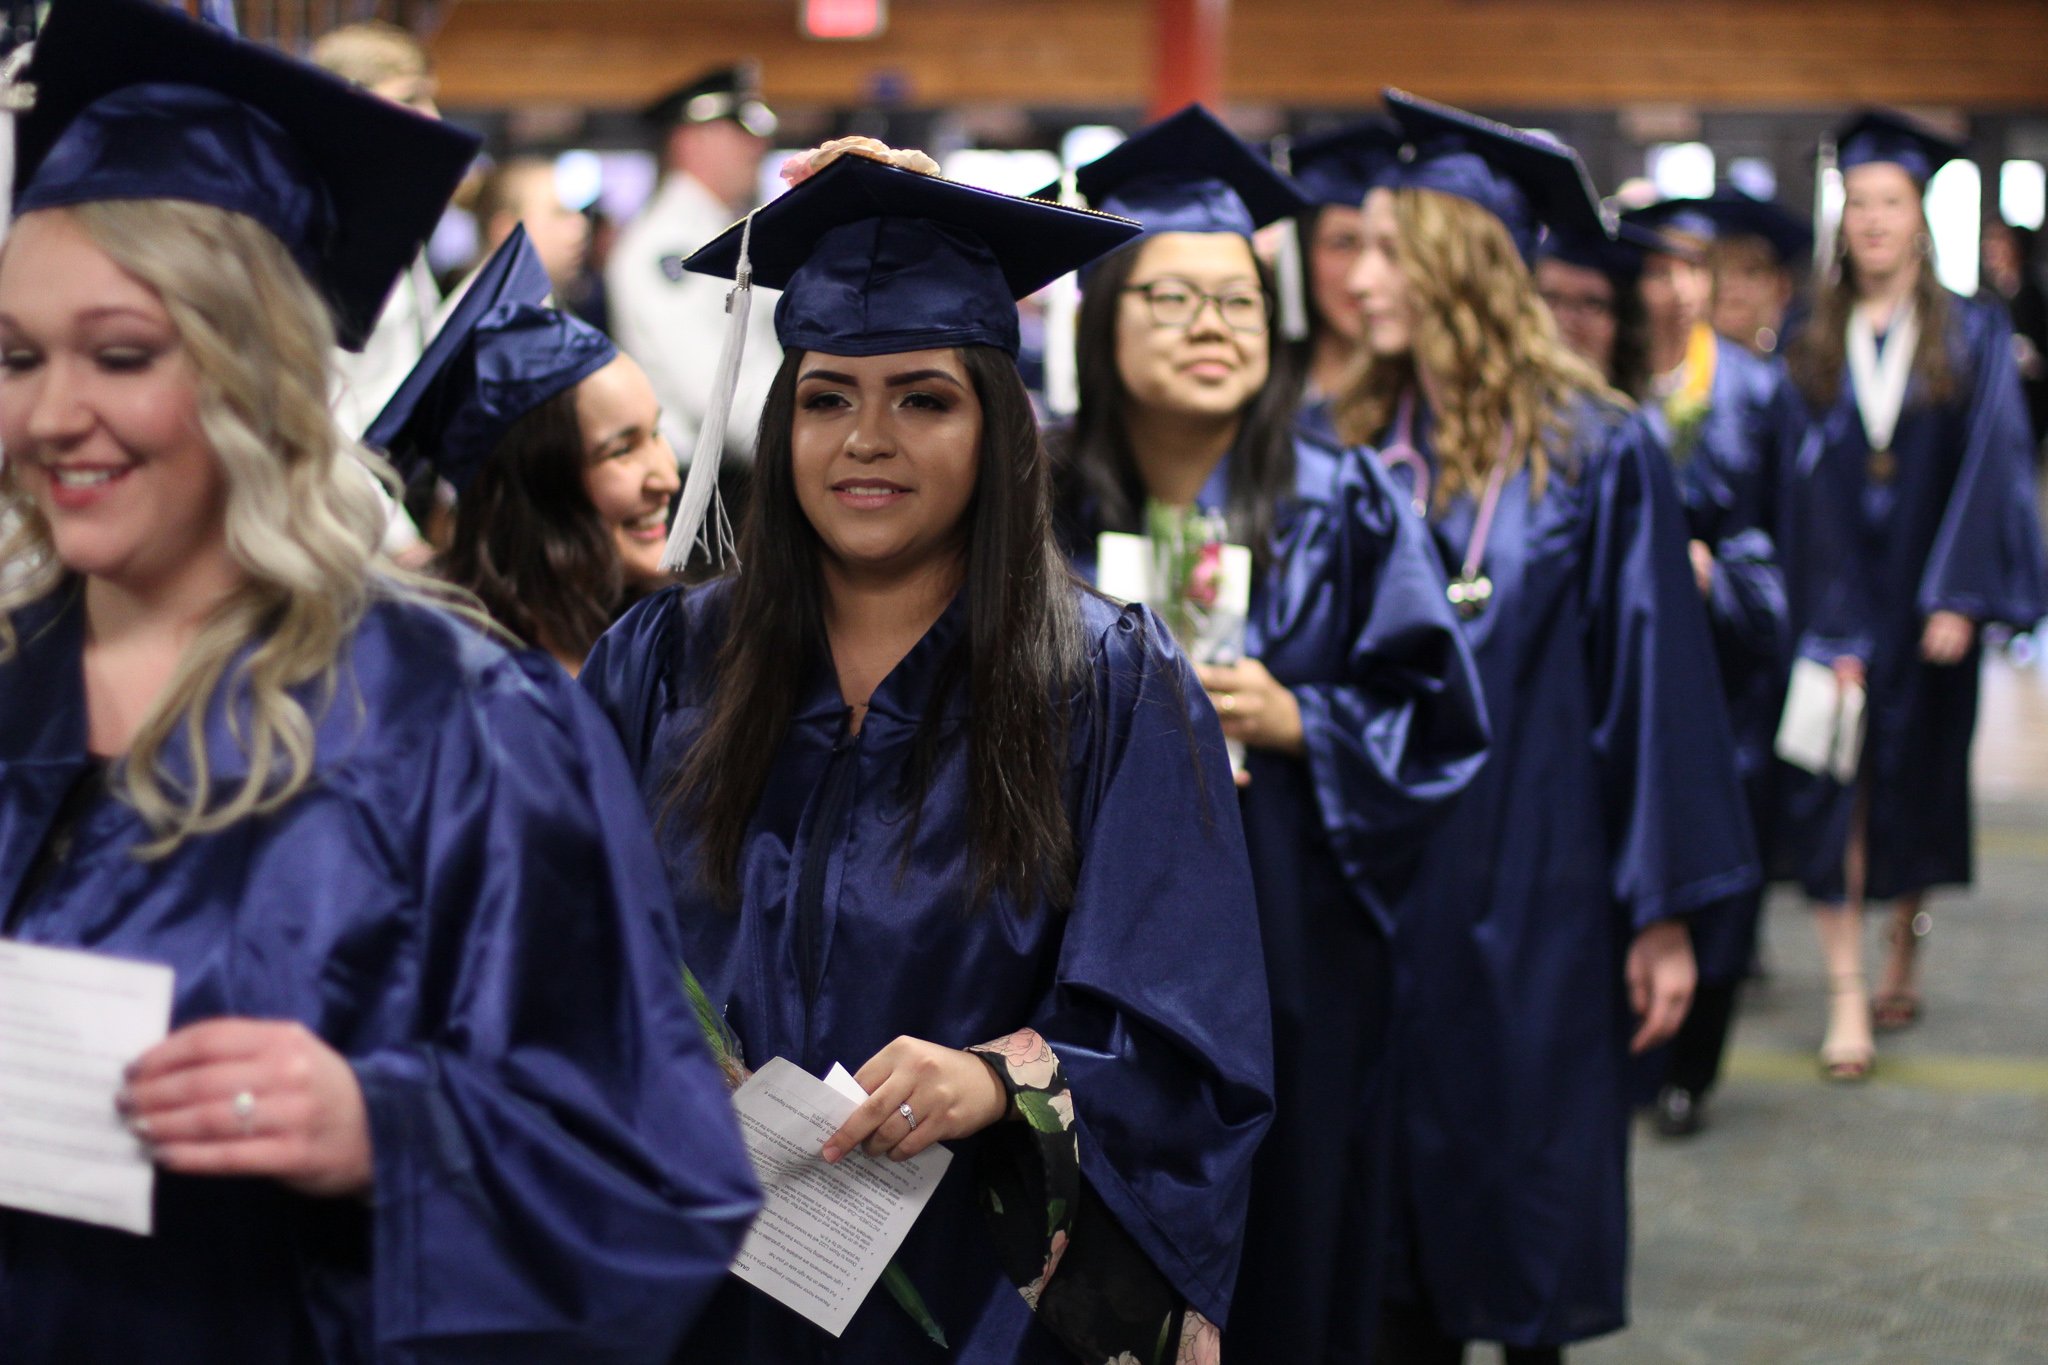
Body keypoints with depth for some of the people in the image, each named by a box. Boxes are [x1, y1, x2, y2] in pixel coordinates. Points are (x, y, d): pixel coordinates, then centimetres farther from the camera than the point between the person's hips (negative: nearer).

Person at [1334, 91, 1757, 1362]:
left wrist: (1665, 910, -8)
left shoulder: (1596, 454, -7)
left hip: (1531, 892, -3)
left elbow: (1650, 682, -7)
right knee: (1397, 1218, 9)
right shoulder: (1360, 447, 4)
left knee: (1526, 1211, 6)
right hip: (1378, 889, 4)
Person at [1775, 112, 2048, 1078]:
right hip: (1836, 593, 0)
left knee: (1917, 777, 10)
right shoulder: (1813, 346, 3)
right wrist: (1832, 629, -12)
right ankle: (1846, 998, -8)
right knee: (1835, 788, -7)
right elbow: (1807, 484, -3)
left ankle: (1904, 959, 27)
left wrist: (1957, 599, -15)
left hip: (1927, 598, 0)